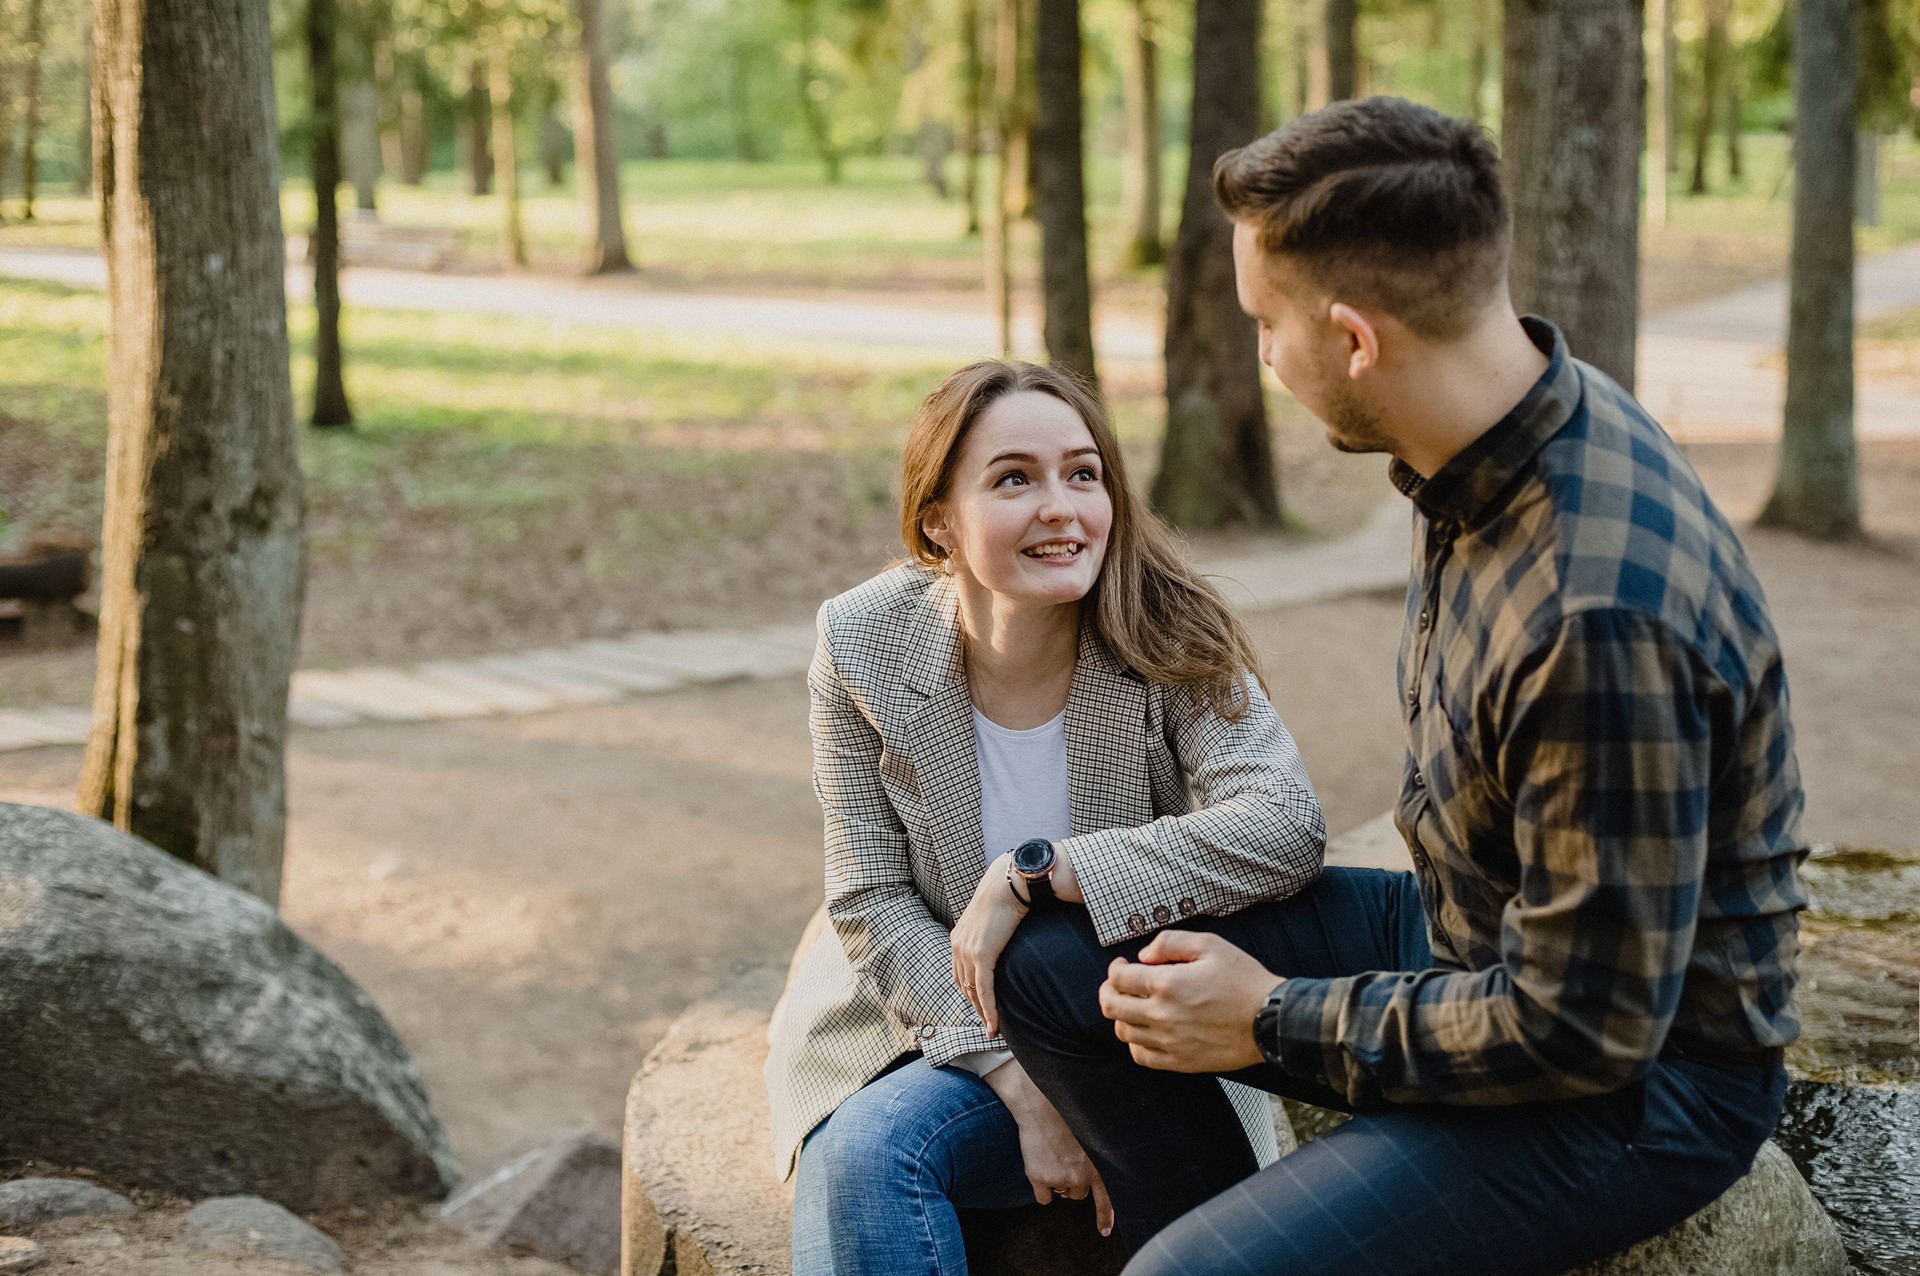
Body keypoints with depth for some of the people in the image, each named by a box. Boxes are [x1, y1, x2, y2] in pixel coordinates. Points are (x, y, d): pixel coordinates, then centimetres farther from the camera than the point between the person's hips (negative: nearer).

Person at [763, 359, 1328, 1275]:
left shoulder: (1168, 646, -16)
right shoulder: (863, 648, -12)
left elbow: (1286, 830, -31)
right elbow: (874, 907, -10)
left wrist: (1033, 873, -32)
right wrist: (1022, 1084, -21)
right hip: (933, 1020, 2)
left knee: (879, 1140, -25)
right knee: (858, 1158, -26)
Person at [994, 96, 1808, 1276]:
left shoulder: (1596, 612, -34)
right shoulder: (1498, 447, -4)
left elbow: (1587, 1025, -26)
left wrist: (1273, 1023, -15)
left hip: (1636, 1080, -9)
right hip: (1465, 931, 9)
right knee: (1055, 960, 4)